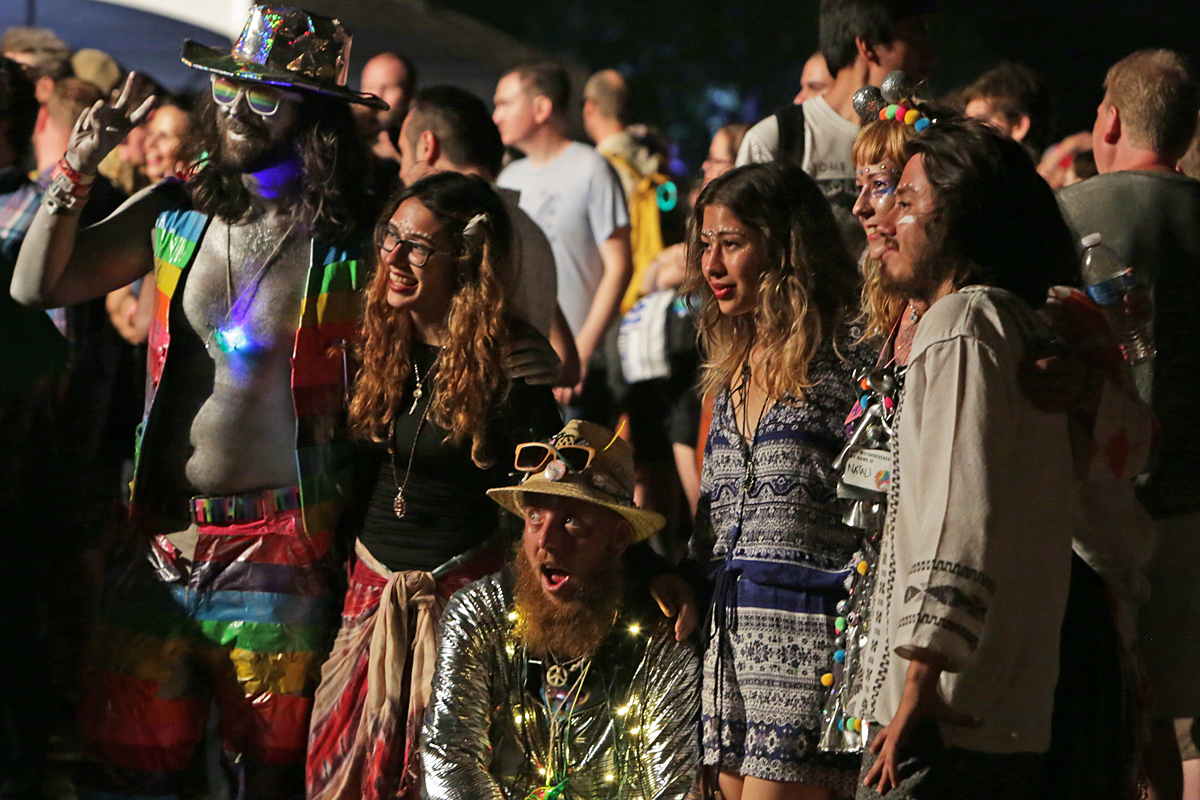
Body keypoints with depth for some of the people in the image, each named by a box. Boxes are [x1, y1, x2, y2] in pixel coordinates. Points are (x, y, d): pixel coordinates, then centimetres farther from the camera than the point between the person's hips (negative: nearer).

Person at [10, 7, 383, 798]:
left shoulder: (351, 248, -6)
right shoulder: (177, 213, 7)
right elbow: (37, 285, 10)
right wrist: (78, 166, -1)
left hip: (278, 553, -4)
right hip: (161, 543, 4)